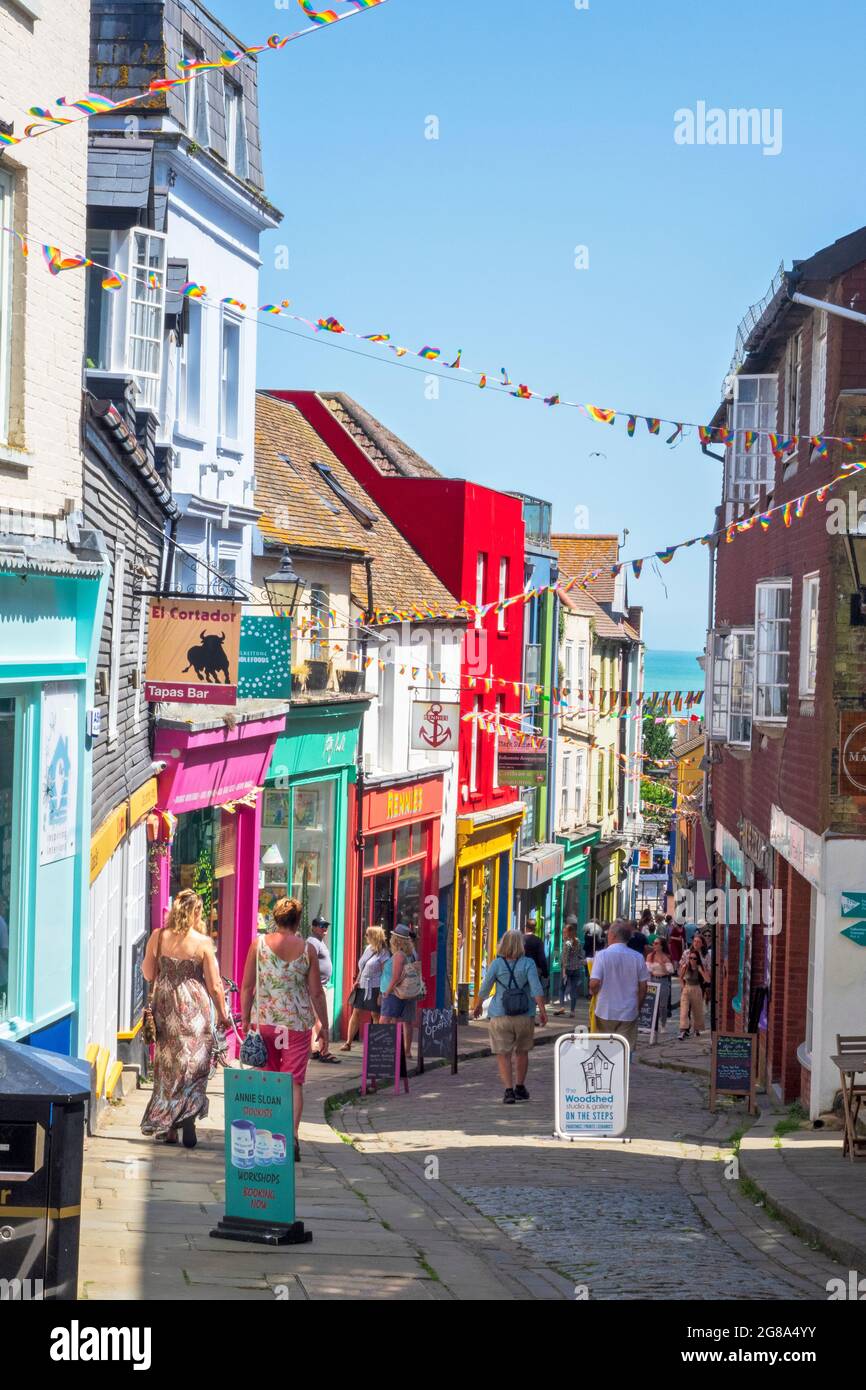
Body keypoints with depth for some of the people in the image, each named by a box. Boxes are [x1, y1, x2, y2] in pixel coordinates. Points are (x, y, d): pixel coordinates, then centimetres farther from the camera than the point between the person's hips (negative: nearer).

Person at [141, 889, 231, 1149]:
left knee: (167, 1067, 12)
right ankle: (188, 1124, -6)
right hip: (194, 1009, -3)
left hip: (165, 1006, 3)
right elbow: (214, 985, -6)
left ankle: (167, 1128, 14)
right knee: (193, 1067, 5)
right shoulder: (202, 943, -9)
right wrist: (223, 1014, 6)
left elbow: (148, 974, 3)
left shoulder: (158, 937, -3)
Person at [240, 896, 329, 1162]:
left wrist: (245, 1019, 8)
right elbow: (316, 993, 1)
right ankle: (292, 1133, -15)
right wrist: (324, 1025, 10)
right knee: (294, 1081, 0)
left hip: (266, 1021, 1)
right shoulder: (307, 949, -2)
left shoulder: (258, 944, 0)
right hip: (298, 1023, -1)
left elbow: (246, 986, 0)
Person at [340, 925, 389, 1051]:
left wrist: (381, 993, -16)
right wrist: (357, 981, 10)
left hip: (375, 988, -7)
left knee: (375, 1015, -1)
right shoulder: (368, 949, 14)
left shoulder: (383, 953, -8)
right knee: (356, 1012, 3)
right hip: (362, 987, 7)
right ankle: (348, 1043, 3)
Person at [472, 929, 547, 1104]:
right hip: (524, 1016, 1)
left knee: (503, 1055, 1)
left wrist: (477, 1006, 16)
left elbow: (484, 988, -1)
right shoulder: (528, 963, -6)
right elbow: (536, 988, -15)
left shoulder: (497, 964, -5)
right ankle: (520, 1088, 30)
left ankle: (509, 1091, -12)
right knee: (522, 1051, 20)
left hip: (501, 1016, -1)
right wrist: (542, 1011, -12)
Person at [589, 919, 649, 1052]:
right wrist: (638, 1007, 16)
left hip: (605, 1011, -2)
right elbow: (643, 987, 2)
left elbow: (594, 983, -16)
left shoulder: (602, 955, -10)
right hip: (629, 1014, 2)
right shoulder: (638, 957, -1)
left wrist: (593, 992, 6)